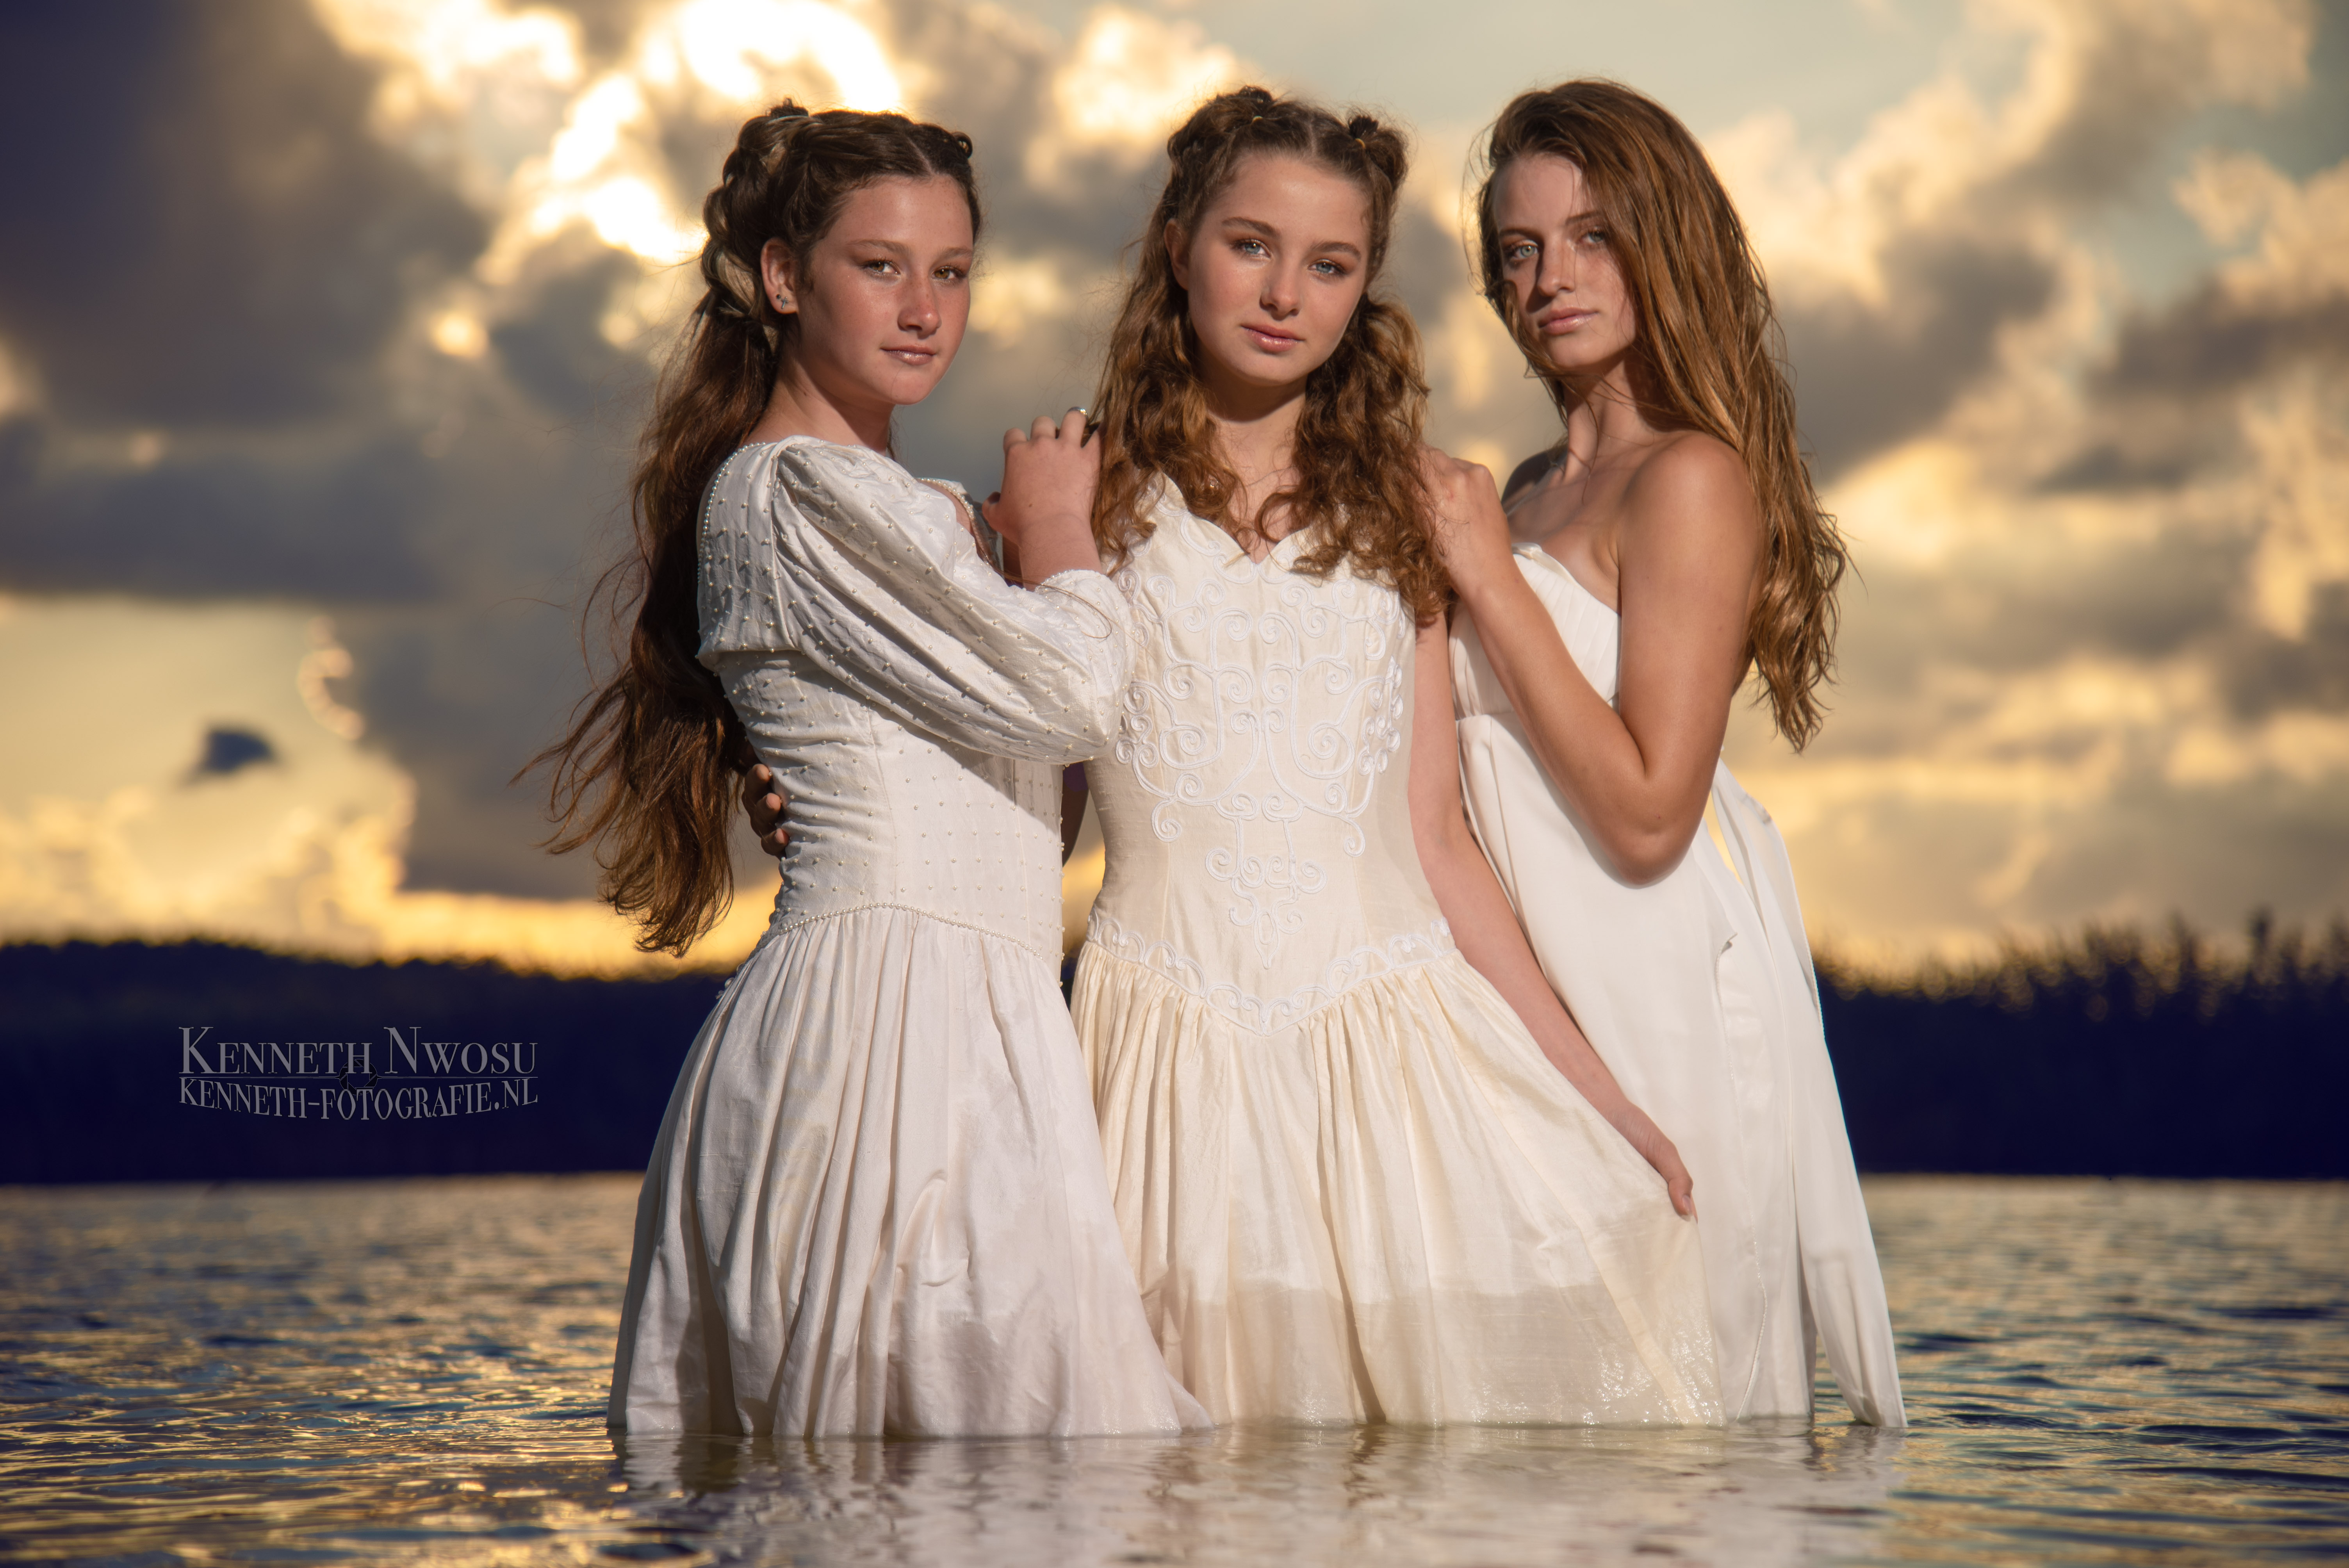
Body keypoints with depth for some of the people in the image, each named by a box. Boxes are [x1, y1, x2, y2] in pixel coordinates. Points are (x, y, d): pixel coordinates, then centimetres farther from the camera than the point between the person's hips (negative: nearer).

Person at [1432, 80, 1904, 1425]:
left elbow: (1647, 814, -18)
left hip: (1662, 995, -8)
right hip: (1537, 985, 8)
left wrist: (1490, 580, -14)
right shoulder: (1534, 495, 15)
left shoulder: (1692, 478, -10)